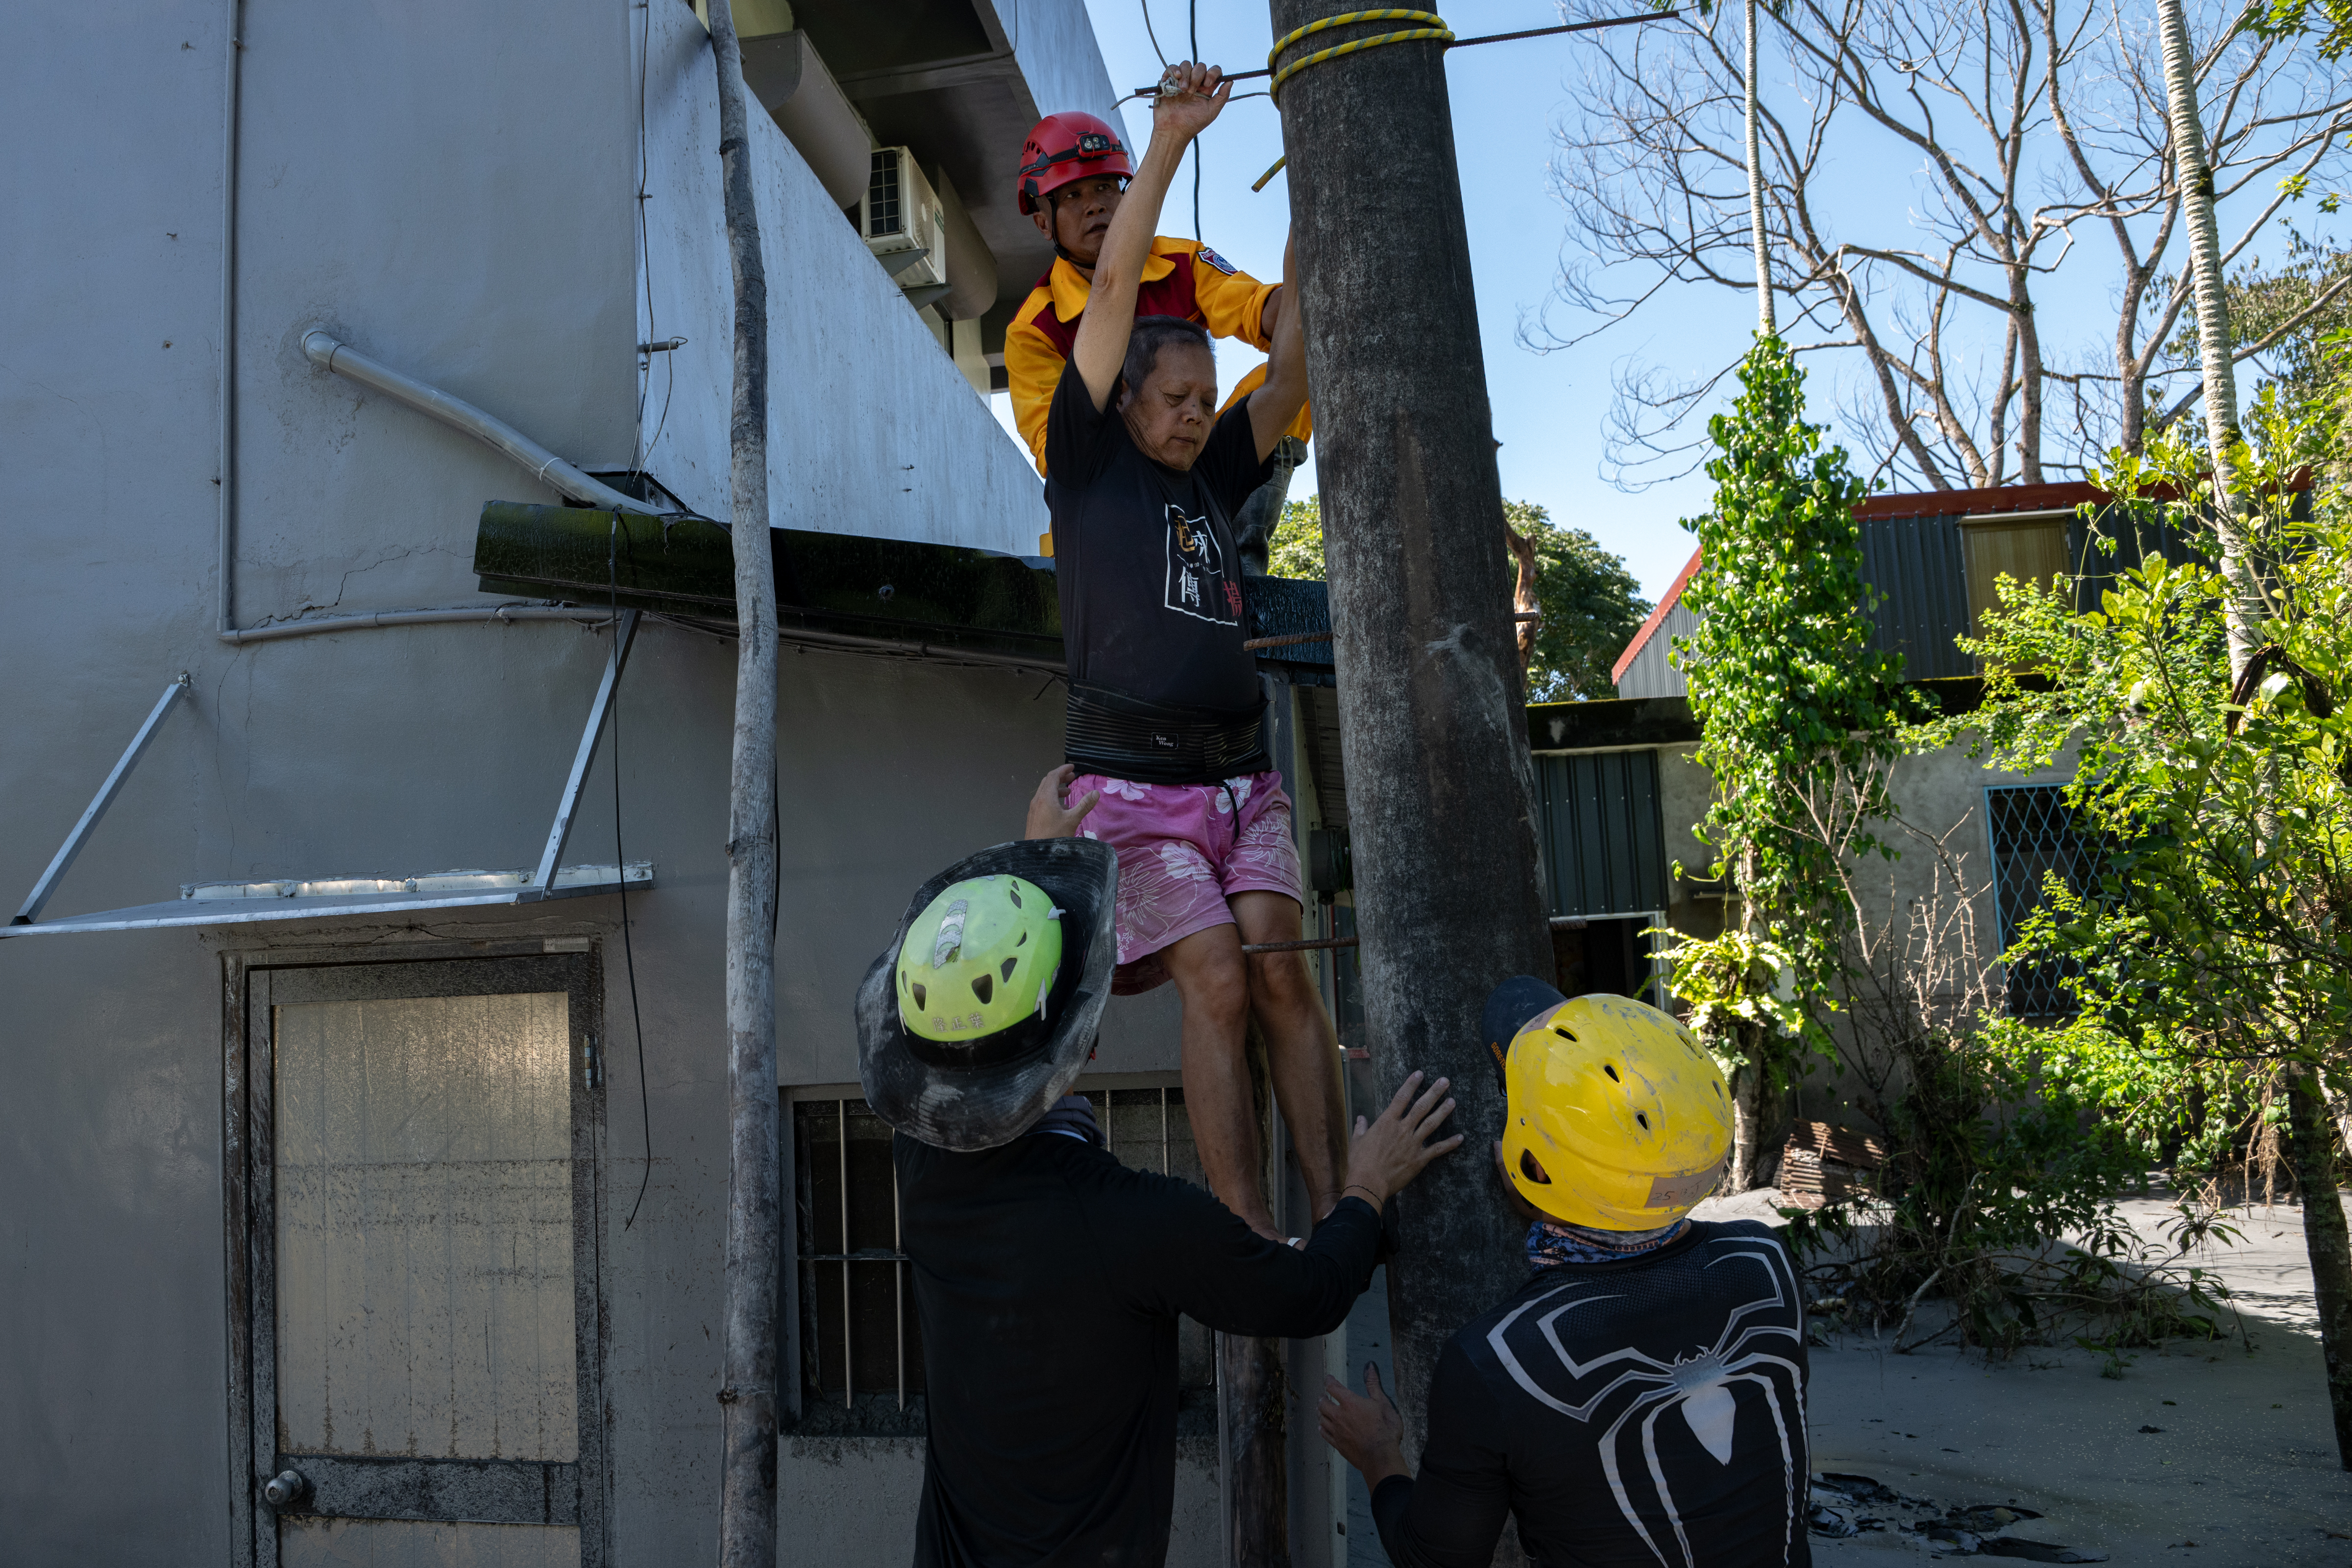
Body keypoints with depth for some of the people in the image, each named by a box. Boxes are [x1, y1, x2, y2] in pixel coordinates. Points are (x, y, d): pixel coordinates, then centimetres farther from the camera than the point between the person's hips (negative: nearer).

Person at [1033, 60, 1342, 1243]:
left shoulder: (1211, 478, 19)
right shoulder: (1087, 462, 5)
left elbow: (1291, 363, 15)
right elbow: (1114, 287, -1)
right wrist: (1169, 138, 0)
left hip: (1241, 778, 5)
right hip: (1133, 783, -4)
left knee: (1284, 976, -10)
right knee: (1217, 986, -14)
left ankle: (1333, 1217, -10)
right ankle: (1248, 1239, -10)